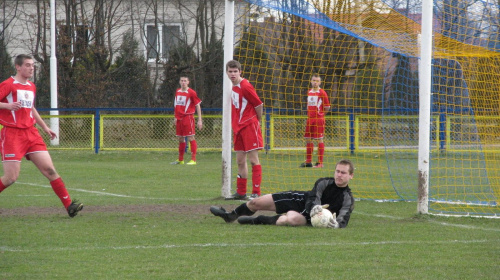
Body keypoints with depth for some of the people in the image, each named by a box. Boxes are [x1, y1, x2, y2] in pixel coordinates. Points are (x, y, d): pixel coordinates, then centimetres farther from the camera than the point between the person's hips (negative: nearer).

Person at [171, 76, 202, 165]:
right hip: (179, 118, 7)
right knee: (180, 139, 12)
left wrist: (200, 120, -9)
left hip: (188, 117, -7)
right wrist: (176, 117, 21)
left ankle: (193, 159, -5)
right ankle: (180, 160, 21)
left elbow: (198, 106, -6)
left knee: (190, 138, -7)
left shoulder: (191, 93, -8)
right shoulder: (177, 92, 11)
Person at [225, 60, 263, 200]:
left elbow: (259, 104, -10)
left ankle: (256, 192, -9)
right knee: (240, 161, 12)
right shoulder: (234, 87, 12)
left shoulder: (245, 87, -14)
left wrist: (258, 121, 3)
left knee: (253, 160, -8)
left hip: (249, 126, -9)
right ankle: (241, 192, 19)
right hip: (238, 127, 9)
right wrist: (235, 126, 16)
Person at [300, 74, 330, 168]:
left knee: (319, 139, -5)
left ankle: (320, 162, -3)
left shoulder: (322, 92, -6)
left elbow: (327, 107, -4)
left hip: (319, 119, -7)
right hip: (310, 118, 7)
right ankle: (308, 162, 17)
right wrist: (310, 114, 12)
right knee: (308, 139, 9)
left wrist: (319, 113, 2)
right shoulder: (309, 92, 14)